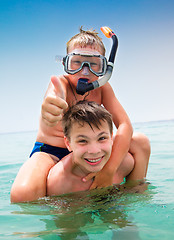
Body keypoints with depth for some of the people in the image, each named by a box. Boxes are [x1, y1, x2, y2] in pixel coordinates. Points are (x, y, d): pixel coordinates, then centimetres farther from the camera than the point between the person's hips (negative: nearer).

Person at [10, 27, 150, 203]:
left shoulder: (102, 88, -9)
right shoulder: (60, 83, -19)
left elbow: (125, 126, -18)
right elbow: (55, 96, -45)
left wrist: (109, 168, -32)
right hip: (49, 152, -3)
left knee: (140, 142, -11)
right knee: (22, 195, -35)